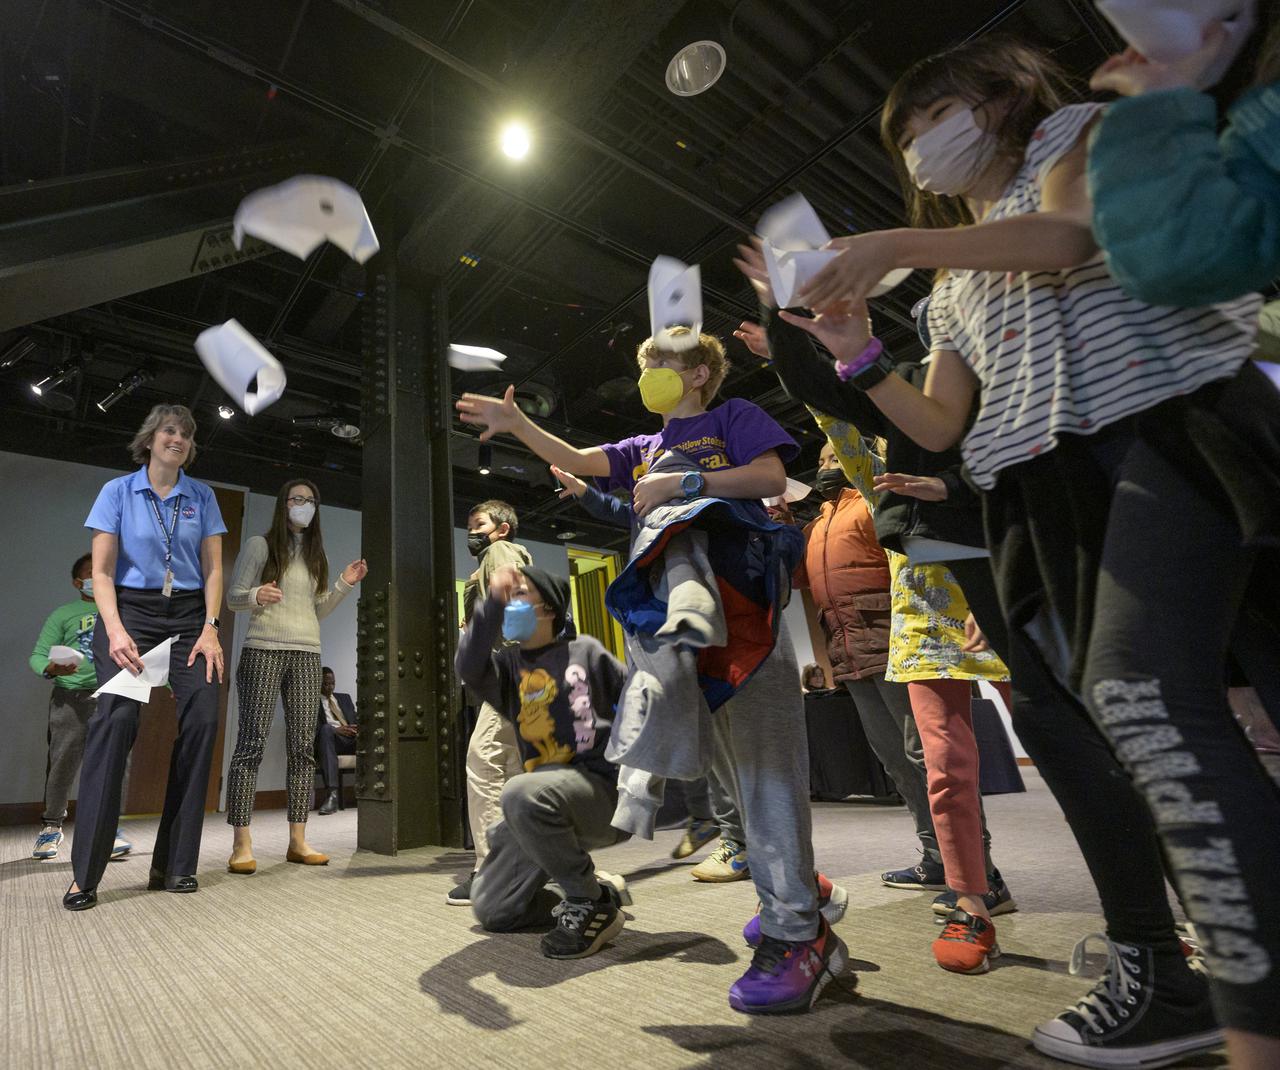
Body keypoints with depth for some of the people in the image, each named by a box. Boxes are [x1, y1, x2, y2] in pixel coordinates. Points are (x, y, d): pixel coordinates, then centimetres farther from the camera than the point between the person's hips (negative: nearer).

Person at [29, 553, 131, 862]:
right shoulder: (63, 614, 8)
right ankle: (51, 827, 19)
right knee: (63, 762, 0)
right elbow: (38, 655, 4)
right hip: (72, 696, -2)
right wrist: (51, 668, -18)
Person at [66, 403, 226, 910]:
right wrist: (115, 630, -16)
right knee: (115, 719, -18)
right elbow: (101, 571, -1)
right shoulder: (118, 492, 5)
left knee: (202, 719, -11)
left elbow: (213, 568, 6)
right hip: (131, 611, -2)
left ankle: (175, 865, 0)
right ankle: (85, 874, -8)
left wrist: (210, 629, -6)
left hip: (189, 616, 2)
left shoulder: (202, 497, 10)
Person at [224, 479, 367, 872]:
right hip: (264, 650, -4)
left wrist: (345, 585, 5)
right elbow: (233, 596, 2)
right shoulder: (260, 545, 4)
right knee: (252, 743, -6)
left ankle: (298, 841, 6)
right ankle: (241, 844, -2)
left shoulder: (315, 553, 18)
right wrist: (256, 595, -19)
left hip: (307, 655, 5)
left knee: (303, 747, 1)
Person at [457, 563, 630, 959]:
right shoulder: (508, 664, 7)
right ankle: (599, 891, 21)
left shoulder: (585, 651, 2)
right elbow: (468, 669, -17)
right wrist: (492, 602, -25)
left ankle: (593, 904, -16)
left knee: (521, 793, -36)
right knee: (491, 911, 8)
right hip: (545, 807, 6)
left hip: (602, 790, -5)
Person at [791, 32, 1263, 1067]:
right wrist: (858, 355, 8)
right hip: (1041, 491, 6)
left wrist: (895, 244, -11)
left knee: (1140, 692, -27)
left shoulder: (1070, 132, 16)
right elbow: (939, 428, 19)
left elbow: (1071, 233, -9)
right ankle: (1158, 979, 13)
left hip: (1166, 423, -6)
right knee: (1068, 718, 0)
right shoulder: (952, 290, 28)